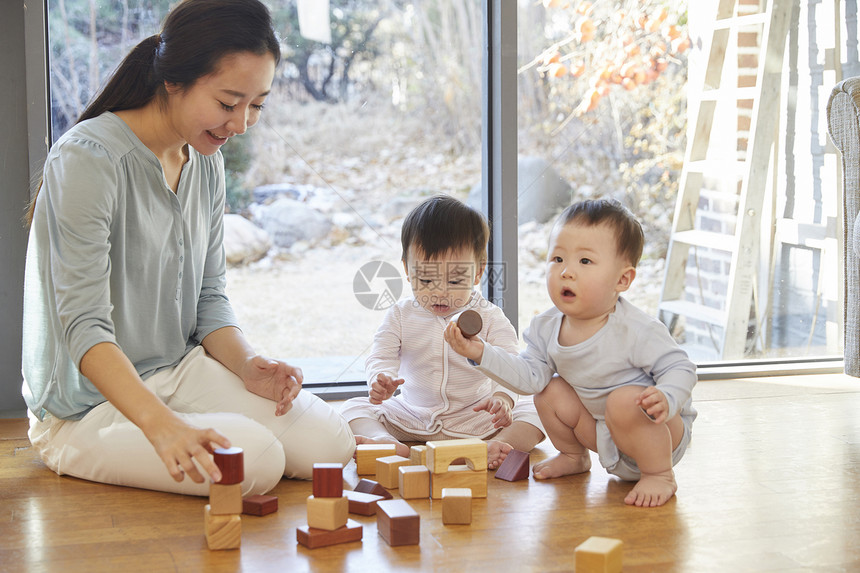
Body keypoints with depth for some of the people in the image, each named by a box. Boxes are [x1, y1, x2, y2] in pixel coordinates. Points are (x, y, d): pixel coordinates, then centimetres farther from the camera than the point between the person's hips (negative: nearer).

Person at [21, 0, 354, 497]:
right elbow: (83, 325, -27)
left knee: (329, 442, -10)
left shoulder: (206, 162, 6)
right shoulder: (88, 159, -21)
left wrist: (246, 364, -12)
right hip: (88, 407, -7)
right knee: (255, 459, -27)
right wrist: (161, 426, -41)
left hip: (180, 371, 7)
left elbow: (209, 297, 10)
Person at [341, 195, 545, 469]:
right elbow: (381, 357, -7)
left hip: (475, 418, -2)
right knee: (354, 408, -14)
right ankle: (386, 443, -43)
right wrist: (381, 380, -33)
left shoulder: (490, 318, -6)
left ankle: (492, 448, -47)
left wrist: (503, 397, -40)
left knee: (532, 411, -23)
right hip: (412, 415, 2)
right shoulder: (401, 315, 0)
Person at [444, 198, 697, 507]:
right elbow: (530, 376, -5)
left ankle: (660, 475, -12)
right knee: (551, 391, -1)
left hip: (664, 433, -7)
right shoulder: (547, 327, -8)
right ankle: (574, 456, 25)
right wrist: (482, 353, -16)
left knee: (625, 401, -34)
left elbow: (679, 368, -23)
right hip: (604, 434, 7)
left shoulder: (636, 330, -27)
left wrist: (666, 400, -44)